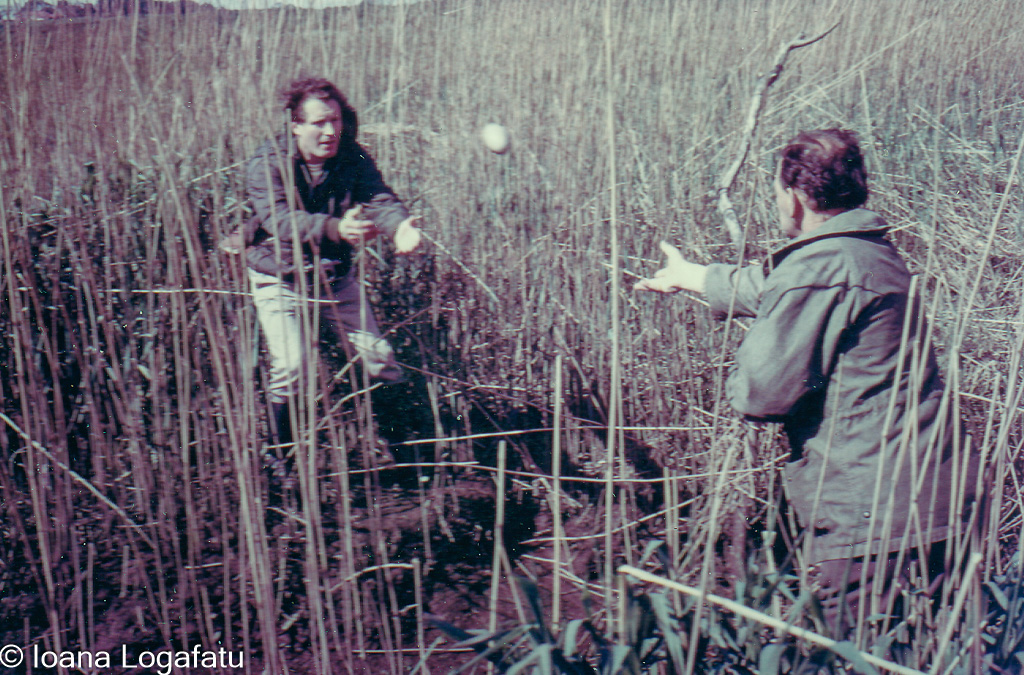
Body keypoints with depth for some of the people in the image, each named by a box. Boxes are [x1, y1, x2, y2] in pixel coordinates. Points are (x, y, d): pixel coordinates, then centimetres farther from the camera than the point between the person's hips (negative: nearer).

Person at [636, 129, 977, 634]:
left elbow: (759, 394, -18)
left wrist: (745, 359, 6)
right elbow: (767, 287, 30)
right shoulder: (876, 252, 14)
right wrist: (689, 275, 44)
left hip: (866, 521, -9)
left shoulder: (819, 268, -17)